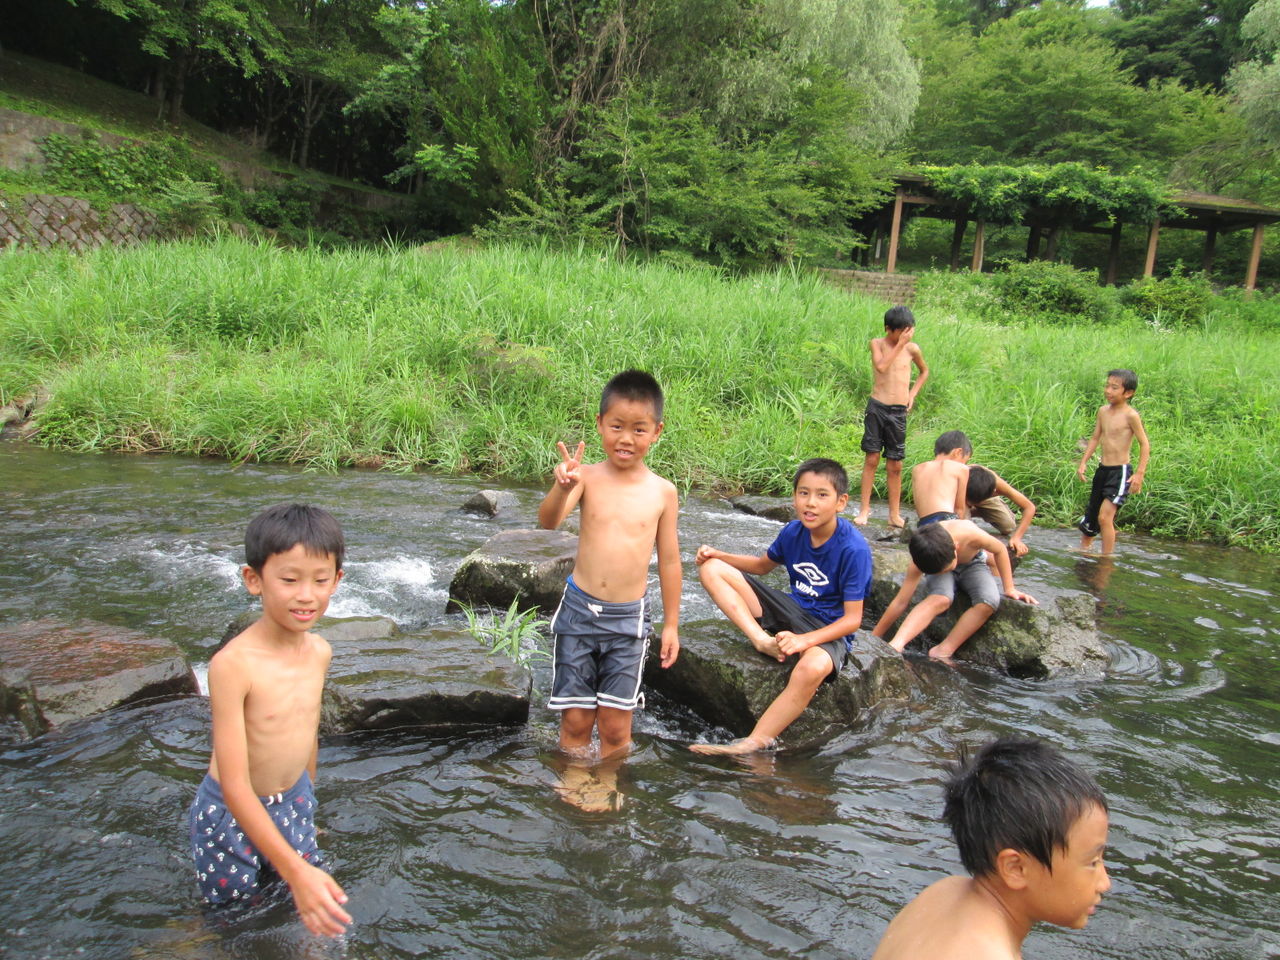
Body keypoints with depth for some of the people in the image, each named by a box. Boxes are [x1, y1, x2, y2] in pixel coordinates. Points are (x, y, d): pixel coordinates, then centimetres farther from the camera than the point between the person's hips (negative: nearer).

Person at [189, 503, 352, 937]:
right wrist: (296, 870, -33)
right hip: (232, 815, -5)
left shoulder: (319, 652, -7)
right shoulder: (233, 664, -29)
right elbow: (235, 785, -29)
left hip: (293, 805, 5)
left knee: (316, 910, 14)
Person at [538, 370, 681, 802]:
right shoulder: (587, 477, -6)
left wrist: (671, 624, 8)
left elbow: (669, 559, 6)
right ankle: (572, 789, 28)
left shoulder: (663, 491, -1)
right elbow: (548, 522, -23)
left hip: (628, 619, 1)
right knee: (575, 720, 8)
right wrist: (562, 487, -44)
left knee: (616, 725, 6)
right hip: (579, 609, 0)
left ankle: (610, 791, 27)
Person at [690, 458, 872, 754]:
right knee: (712, 569, -4)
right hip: (792, 609, 7)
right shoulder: (793, 531, -3)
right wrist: (717, 555, 0)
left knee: (812, 668, -44)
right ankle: (763, 640, -22)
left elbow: (852, 619, -19)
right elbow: (762, 565, 17)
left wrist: (804, 640, -34)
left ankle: (754, 744, -31)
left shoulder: (854, 549, -20)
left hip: (829, 629, -6)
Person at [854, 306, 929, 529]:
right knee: (872, 458, -2)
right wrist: (900, 344, -13)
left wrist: (912, 394, 11)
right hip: (877, 407, -2)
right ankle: (865, 509, 6)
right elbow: (881, 366, -18)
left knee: (895, 465, 5)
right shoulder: (878, 344, 1)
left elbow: (924, 371, 24)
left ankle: (895, 514, 13)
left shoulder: (912, 349, 6)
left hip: (899, 411, 2)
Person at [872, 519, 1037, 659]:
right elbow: (900, 602, -27)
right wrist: (873, 638, -27)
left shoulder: (969, 533, -39)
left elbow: (1000, 550, -15)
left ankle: (943, 651, -25)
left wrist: (1009, 588, -10)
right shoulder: (920, 560, -33)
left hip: (972, 564, 1)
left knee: (989, 602, -32)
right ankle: (895, 646, -49)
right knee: (940, 599, -38)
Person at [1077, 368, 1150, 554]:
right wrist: (1083, 462, 9)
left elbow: (1144, 444, -10)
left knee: (1105, 517, -16)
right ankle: (1083, 549, 36)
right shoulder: (1103, 411, 6)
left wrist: (1140, 473, -14)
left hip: (1120, 472, -7)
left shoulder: (1130, 415, -13)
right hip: (1102, 470, 7)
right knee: (1090, 515, 17)